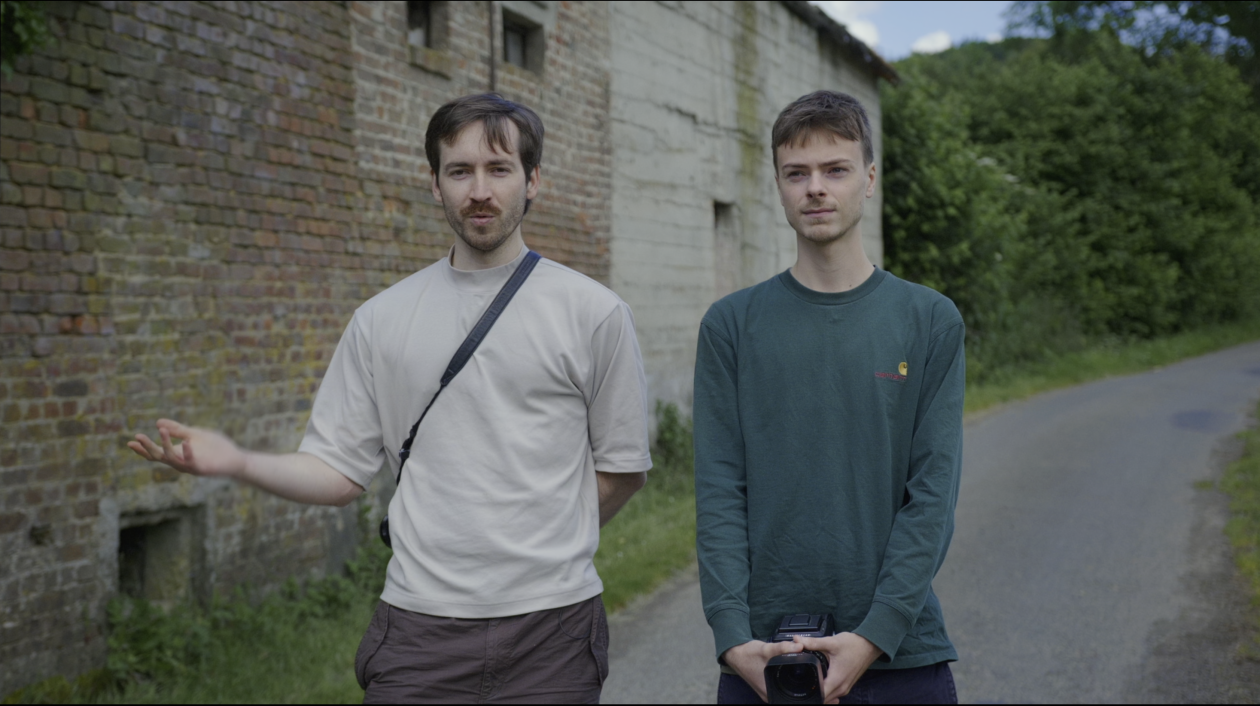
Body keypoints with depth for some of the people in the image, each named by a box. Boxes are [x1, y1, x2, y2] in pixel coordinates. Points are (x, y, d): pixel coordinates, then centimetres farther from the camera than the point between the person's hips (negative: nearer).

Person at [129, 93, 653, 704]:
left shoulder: (593, 312, 0)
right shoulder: (382, 320, 6)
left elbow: (622, 468, 6)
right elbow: (342, 472, 4)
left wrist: (544, 549, 5)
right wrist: (237, 463, -11)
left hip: (550, 627, -1)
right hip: (419, 625, 1)